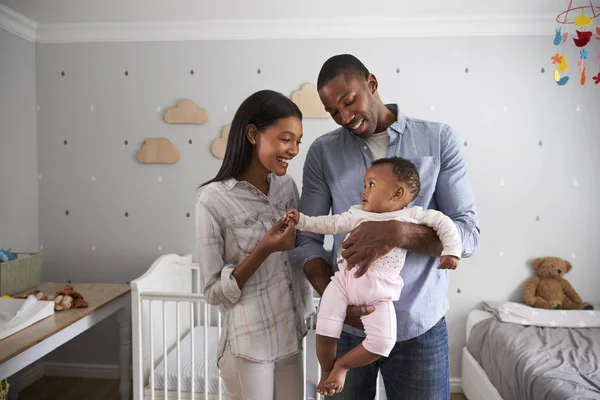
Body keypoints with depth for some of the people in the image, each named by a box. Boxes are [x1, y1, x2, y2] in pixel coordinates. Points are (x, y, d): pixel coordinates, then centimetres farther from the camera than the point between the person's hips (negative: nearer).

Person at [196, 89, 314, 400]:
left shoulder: (287, 186, -2)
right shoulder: (214, 200, -19)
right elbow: (214, 292, -14)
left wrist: (306, 315, 9)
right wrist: (263, 250, -25)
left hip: (291, 337, 5)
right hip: (248, 345, -5)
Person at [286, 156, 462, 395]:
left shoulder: (413, 215, 7)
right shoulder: (357, 213, 15)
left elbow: (444, 223, 10)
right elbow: (330, 224, 16)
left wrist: (451, 251, -3)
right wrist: (302, 220, 7)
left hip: (379, 291, -1)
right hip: (345, 279, 2)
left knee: (382, 343, -9)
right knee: (325, 331, -4)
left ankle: (342, 365, 17)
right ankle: (326, 371, 26)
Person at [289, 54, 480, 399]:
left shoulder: (439, 139, -3)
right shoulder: (322, 152, 0)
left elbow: (468, 234, -7)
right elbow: (307, 239, -1)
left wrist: (399, 232, -25)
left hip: (420, 326, -1)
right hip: (347, 324, 2)